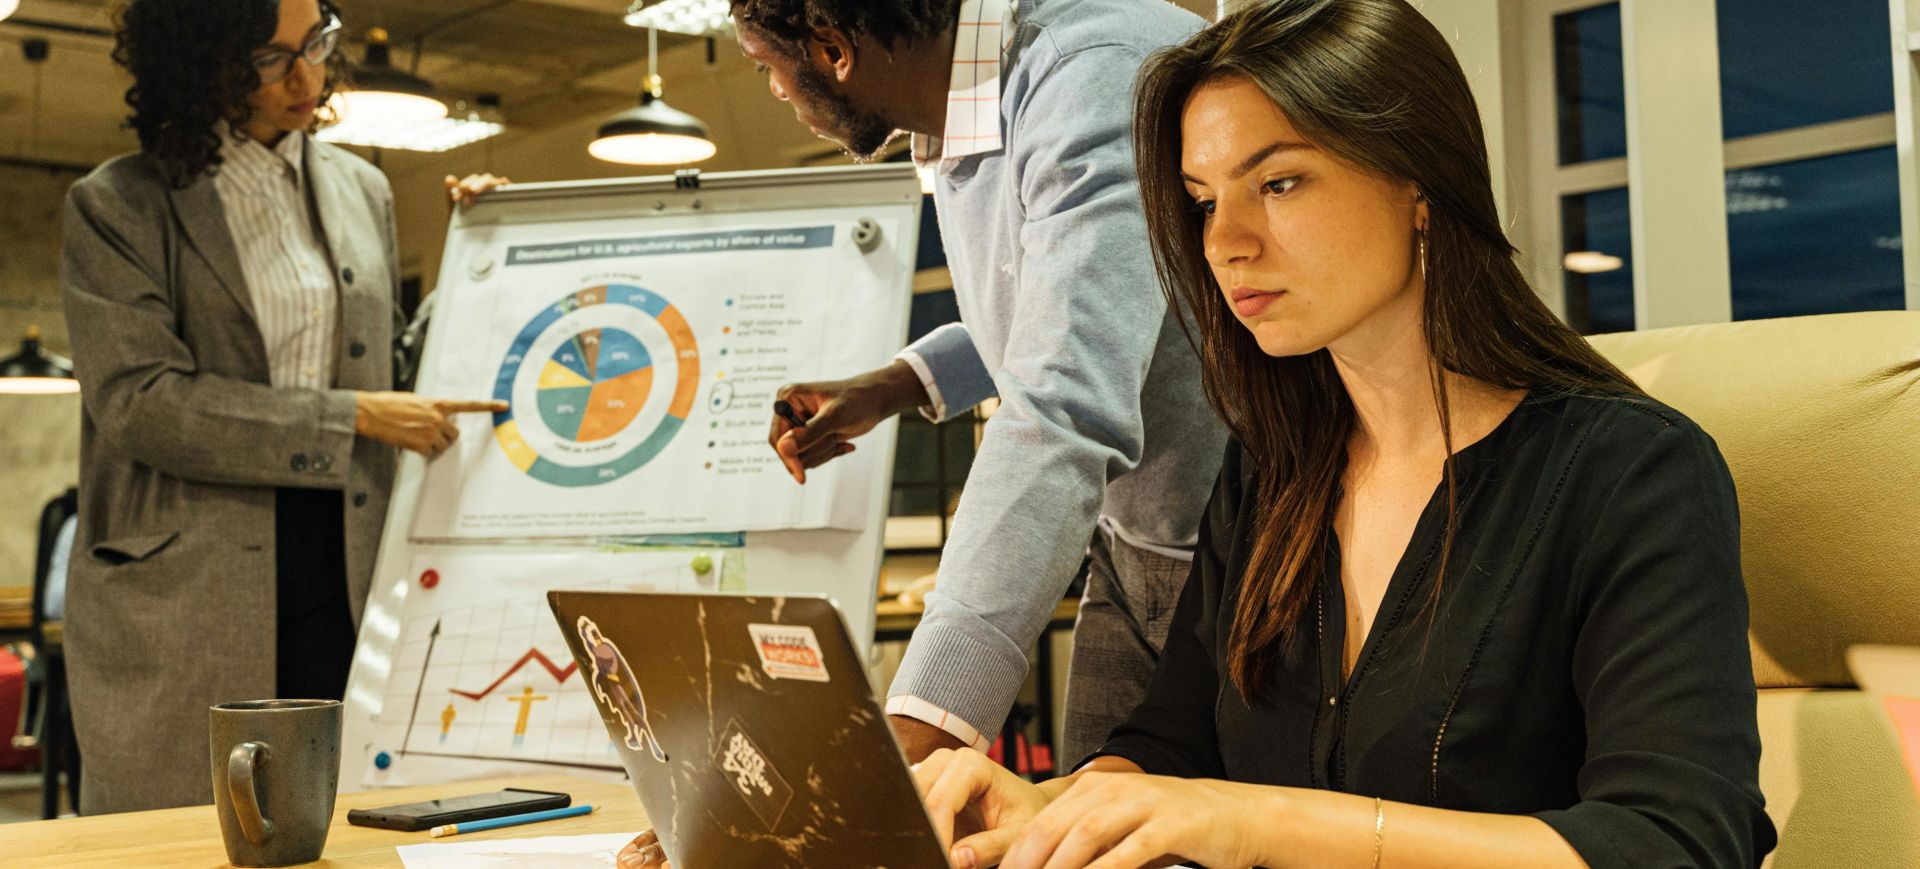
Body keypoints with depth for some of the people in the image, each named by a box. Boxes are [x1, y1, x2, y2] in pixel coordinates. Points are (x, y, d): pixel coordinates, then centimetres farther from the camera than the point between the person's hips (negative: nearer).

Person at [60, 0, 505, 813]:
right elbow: (136, 401, -11)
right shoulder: (118, 206, 0)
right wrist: (350, 417, -12)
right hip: (180, 598, -3)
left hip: (339, 583, 4)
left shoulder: (362, 190, 14)